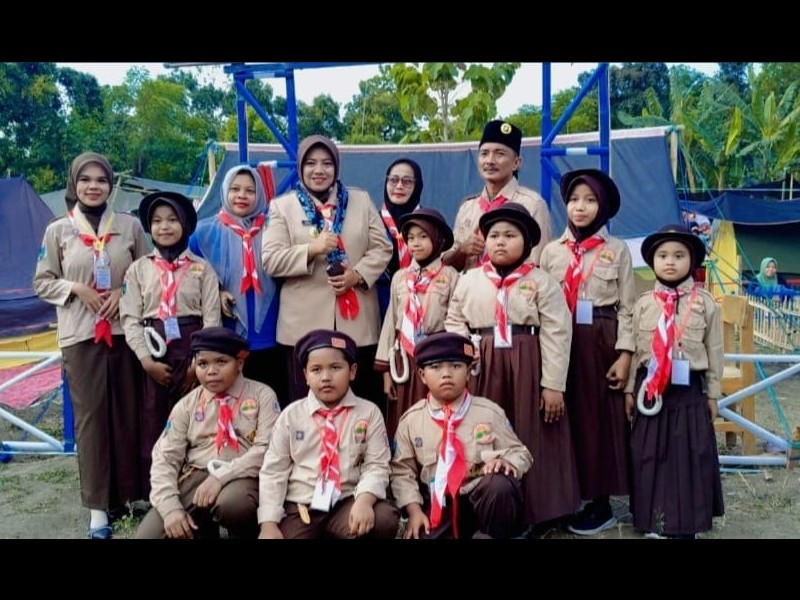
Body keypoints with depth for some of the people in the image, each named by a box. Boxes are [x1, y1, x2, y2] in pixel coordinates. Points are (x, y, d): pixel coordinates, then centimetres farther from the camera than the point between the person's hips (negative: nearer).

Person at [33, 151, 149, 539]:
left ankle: (129, 494, 22)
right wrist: (76, 289, -10)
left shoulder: (130, 225, 4)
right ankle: (98, 506, 10)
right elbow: (42, 282, 7)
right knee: (89, 416, 2)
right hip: (80, 334, -1)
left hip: (125, 330, 1)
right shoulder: (58, 229, 3)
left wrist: (124, 293, -8)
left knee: (128, 413, 6)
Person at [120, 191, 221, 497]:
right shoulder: (139, 268, 6)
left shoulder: (201, 268, 3)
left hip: (193, 353, -1)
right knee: (151, 428, 6)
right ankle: (153, 495, 18)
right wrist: (147, 360, -9)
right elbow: (130, 318, 1)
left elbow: (211, 318, -1)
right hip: (153, 354, 1)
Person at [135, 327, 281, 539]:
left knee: (231, 503, -36)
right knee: (148, 534, -18)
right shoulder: (187, 405, 9)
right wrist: (171, 507, -13)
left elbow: (266, 450, -9)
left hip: (242, 478, -2)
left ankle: (244, 530, -1)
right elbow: (165, 458, 3)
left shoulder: (262, 395, 2)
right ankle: (204, 528, 11)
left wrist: (221, 477, -20)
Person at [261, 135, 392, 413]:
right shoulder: (282, 206, 7)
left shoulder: (361, 200, 12)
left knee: (362, 402, 7)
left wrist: (359, 274, -11)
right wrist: (312, 249, -17)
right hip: (305, 324, -1)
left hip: (357, 321, 2)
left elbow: (382, 248, 7)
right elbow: (270, 260, -2)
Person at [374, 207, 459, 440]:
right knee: (403, 422, 7)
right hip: (404, 358, 4)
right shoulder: (399, 277, 7)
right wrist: (385, 369, 7)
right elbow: (390, 321, 9)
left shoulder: (450, 276, -4)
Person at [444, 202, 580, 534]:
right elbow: (454, 323, 11)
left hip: (527, 368, -2)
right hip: (482, 370, 3)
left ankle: (537, 513, 21)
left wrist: (553, 385, -11)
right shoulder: (468, 280, 7)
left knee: (530, 441, 4)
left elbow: (556, 335, -7)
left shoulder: (542, 282, -3)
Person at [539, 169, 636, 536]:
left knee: (599, 418, 3)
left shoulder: (617, 250, 2)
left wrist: (624, 356, -8)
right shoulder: (552, 251, 8)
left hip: (601, 344, -2)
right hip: (560, 344, 2)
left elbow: (627, 308, -1)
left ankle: (601, 504, 15)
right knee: (566, 417, 7)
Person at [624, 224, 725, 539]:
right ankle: (652, 520, 21)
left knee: (688, 455, 7)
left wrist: (712, 393, 2)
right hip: (650, 389, 1)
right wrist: (630, 389, 4)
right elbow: (635, 349, 4)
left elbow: (714, 351, 2)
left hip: (690, 390, -1)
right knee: (650, 454, 8)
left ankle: (686, 523, 20)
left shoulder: (704, 302, -1)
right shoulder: (643, 303, 2)